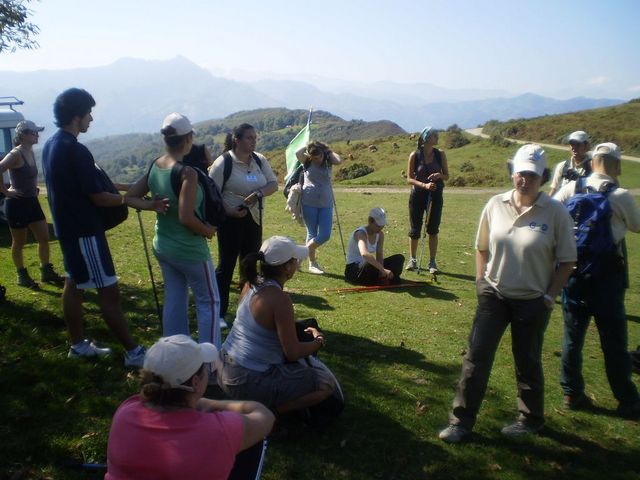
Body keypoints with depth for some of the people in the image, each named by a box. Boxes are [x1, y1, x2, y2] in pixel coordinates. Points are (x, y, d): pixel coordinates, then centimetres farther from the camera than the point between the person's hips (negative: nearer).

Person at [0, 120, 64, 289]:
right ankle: (22, 276, 19)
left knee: (44, 238, 9)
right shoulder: (15, 154, -18)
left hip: (32, 201, 8)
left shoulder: (31, 152, 7)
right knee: (19, 243, 6)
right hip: (17, 203, -8)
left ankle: (47, 272, 20)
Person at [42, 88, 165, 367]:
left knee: (74, 284, 17)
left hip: (66, 226, 10)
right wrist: (143, 204, -19)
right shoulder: (76, 150, -22)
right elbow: (98, 197, -21)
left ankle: (78, 345, 29)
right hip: (84, 230, -10)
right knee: (109, 291, -5)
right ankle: (133, 352, 1)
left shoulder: (50, 146, 8)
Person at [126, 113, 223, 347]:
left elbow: (130, 197, 7)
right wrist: (208, 231, -13)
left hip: (162, 247, 7)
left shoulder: (154, 167, -2)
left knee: (174, 300, 18)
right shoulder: (187, 172, -24)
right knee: (209, 301, 8)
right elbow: (186, 218, -29)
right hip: (189, 250, -7)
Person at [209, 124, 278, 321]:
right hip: (231, 219, -6)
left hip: (254, 219, 6)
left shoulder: (260, 160, 3)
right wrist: (228, 211, -22)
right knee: (226, 264, -2)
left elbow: (273, 184, 5)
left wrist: (258, 193, -15)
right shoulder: (223, 162, -12)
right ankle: (218, 313, 7)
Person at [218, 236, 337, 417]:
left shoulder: (251, 284, 0)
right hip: (248, 381, -9)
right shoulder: (280, 300, -24)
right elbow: (293, 353, -17)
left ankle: (259, 403, 16)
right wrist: (319, 341, -1)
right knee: (327, 384, -5)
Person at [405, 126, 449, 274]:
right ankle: (412, 259, 23)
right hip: (418, 195, -1)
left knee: (433, 230, 3)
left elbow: (447, 176, 6)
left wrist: (439, 175, -16)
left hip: (435, 195, 1)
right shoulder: (415, 155, -6)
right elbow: (409, 179, -5)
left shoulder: (440, 154, 1)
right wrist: (424, 185, -20)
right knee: (415, 230, 6)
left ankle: (432, 262, 15)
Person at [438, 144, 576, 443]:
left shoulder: (555, 213, -11)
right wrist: (480, 281, 4)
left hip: (532, 302, -2)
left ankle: (531, 419, 36)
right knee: (476, 356, 1)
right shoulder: (495, 205, -2)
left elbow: (567, 261, -5)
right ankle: (462, 421, 12)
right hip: (494, 295, 3)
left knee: (527, 362, 13)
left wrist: (549, 296, -8)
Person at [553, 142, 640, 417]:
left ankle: (572, 394, 23)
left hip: (573, 268, 3)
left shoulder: (571, 188, -1)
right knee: (613, 340, 8)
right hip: (607, 271, -3)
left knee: (572, 334, 13)